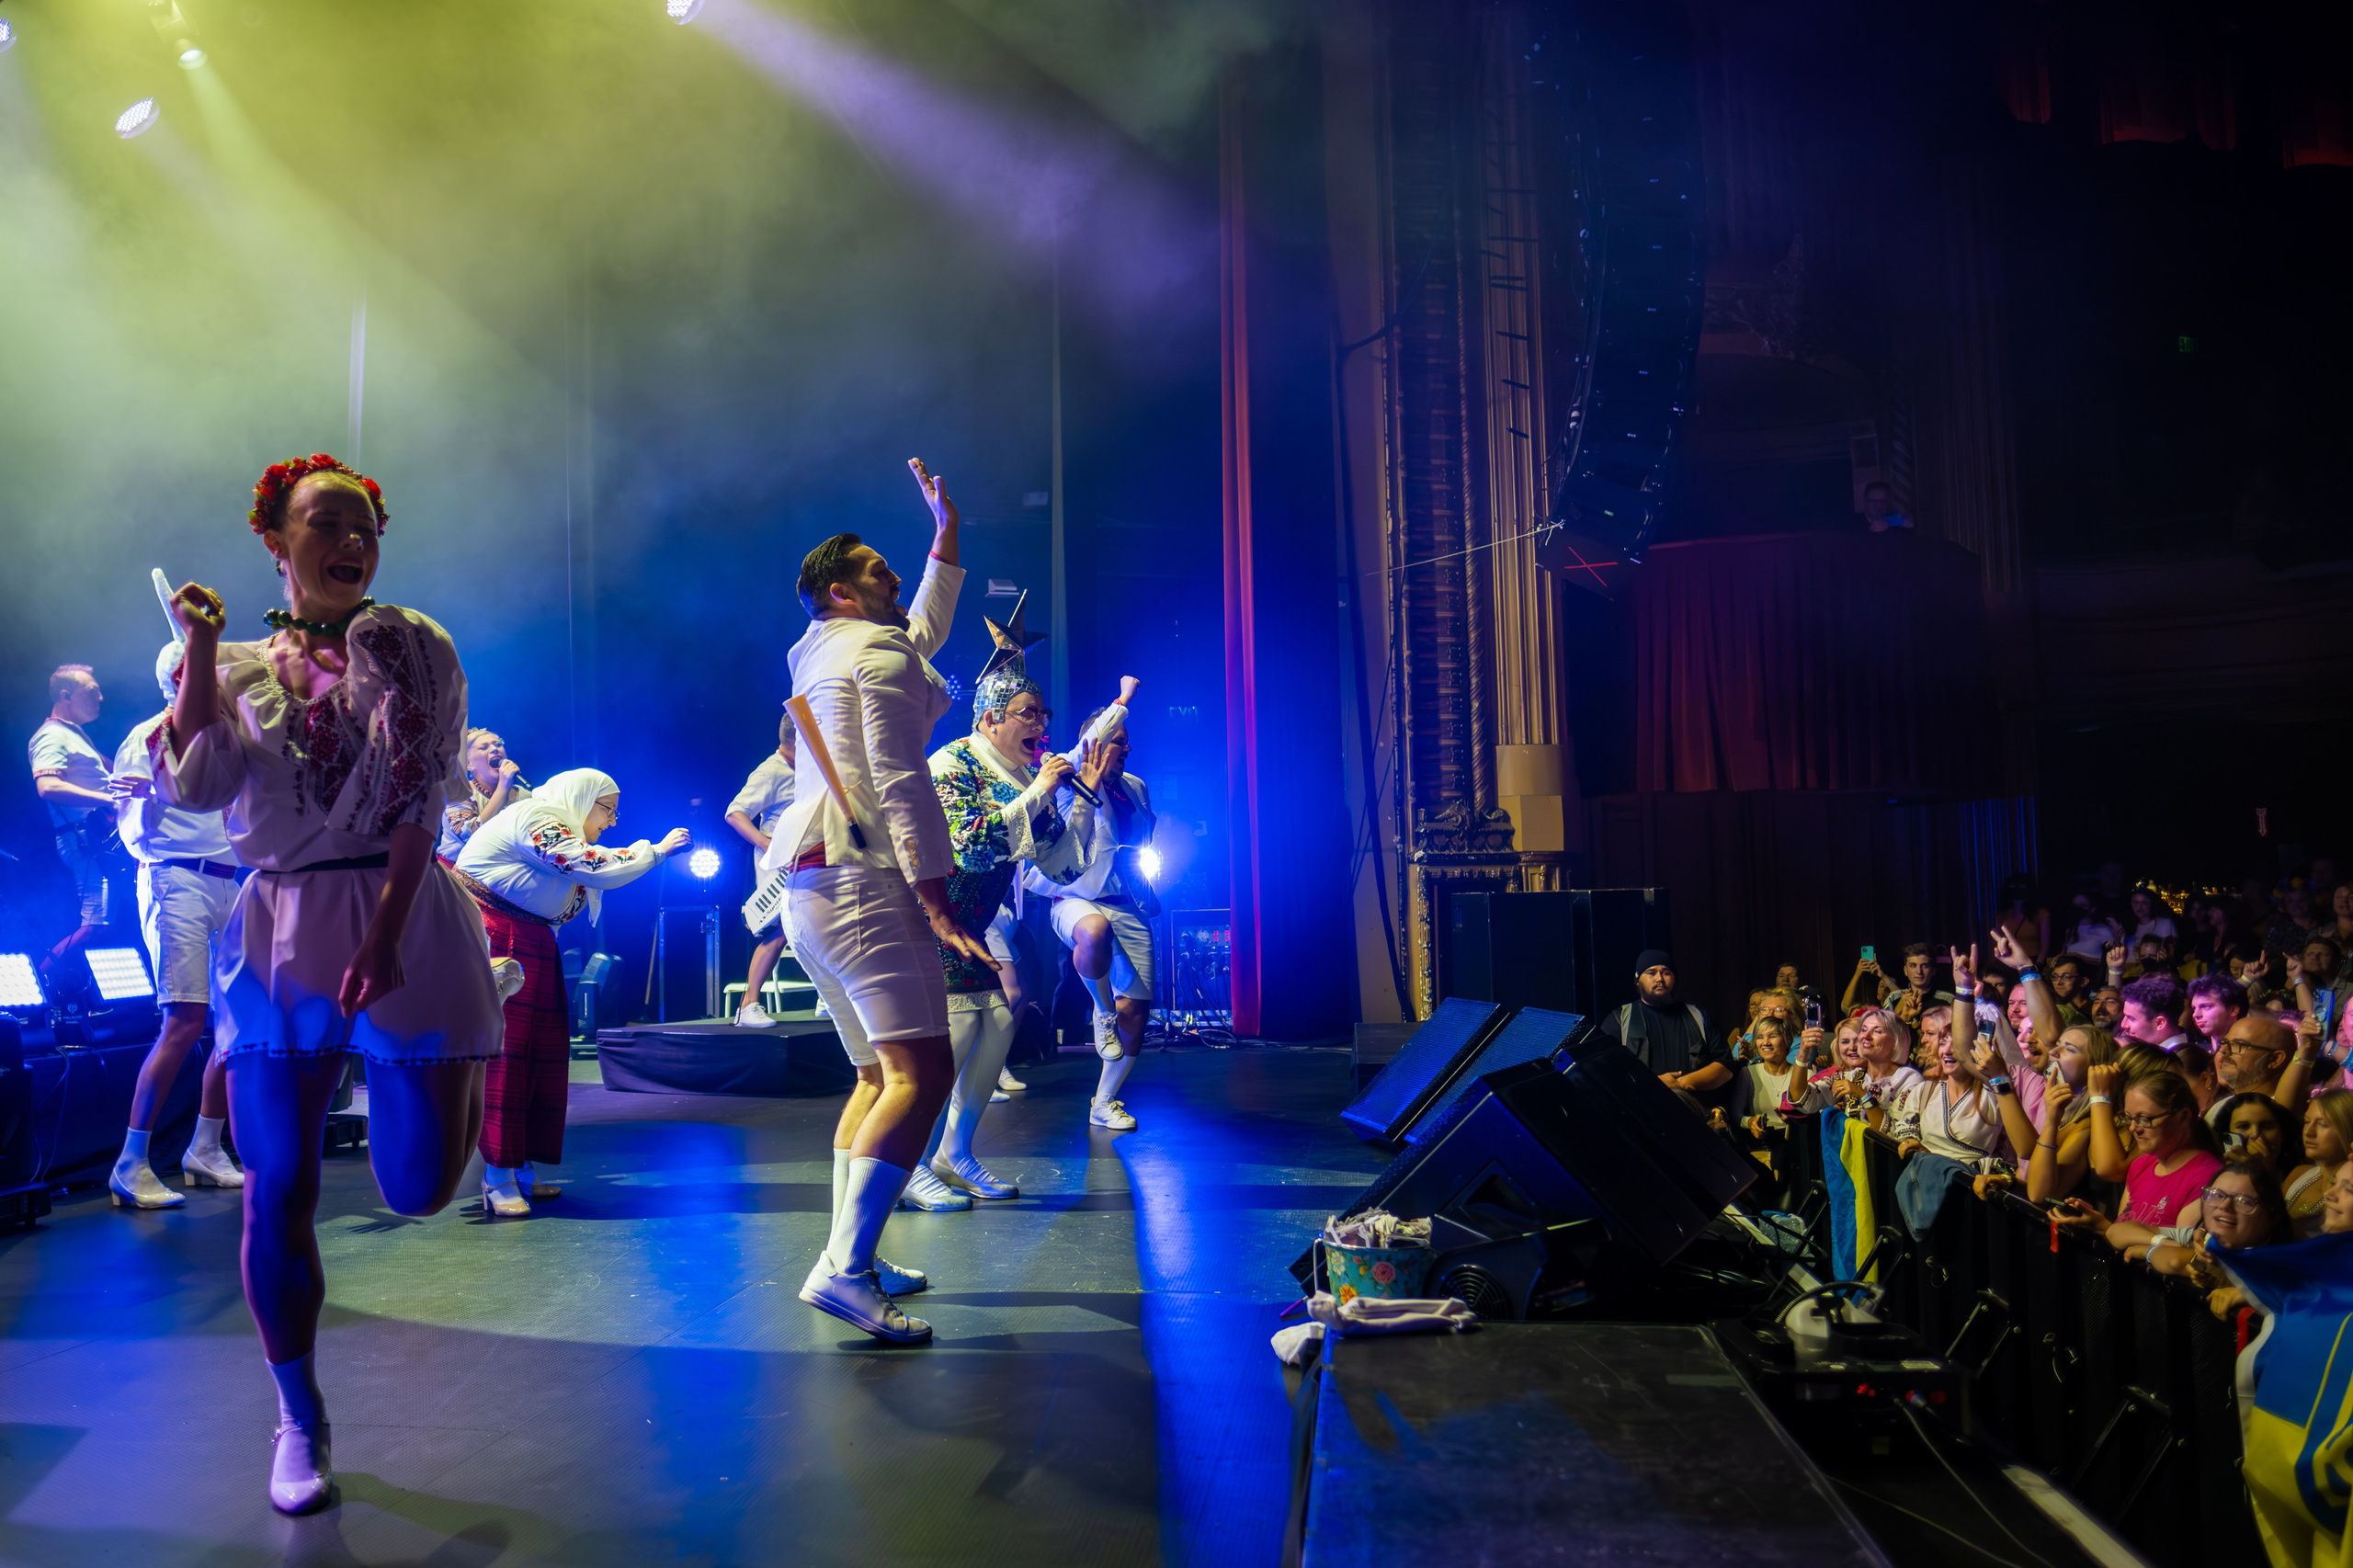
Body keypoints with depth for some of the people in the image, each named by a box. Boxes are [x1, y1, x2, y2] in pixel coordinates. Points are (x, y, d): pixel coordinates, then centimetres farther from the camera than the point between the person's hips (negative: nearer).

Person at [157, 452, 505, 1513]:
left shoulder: (413, 647, 2)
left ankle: (460, 1071, 34)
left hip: (406, 923, -2)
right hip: (279, 937, 2)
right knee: (278, 1190, 3)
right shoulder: (237, 669, 11)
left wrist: (384, 937, -16)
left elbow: (420, 802, -7)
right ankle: (298, 1420, 22)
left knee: (419, 1190, -3)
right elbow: (191, 787, -4)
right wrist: (200, 649, -6)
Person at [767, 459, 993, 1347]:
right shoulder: (877, 651, -5)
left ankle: (852, 1259, 16)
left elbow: (925, 633, 41)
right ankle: (845, 1266, -24)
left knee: (877, 1075, 15)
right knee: (921, 1074, -16)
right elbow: (899, 780, -15)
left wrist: (948, 536, 42)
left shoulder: (820, 655, 24)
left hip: (810, 888, 11)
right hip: (863, 877, -10)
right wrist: (936, 898, -18)